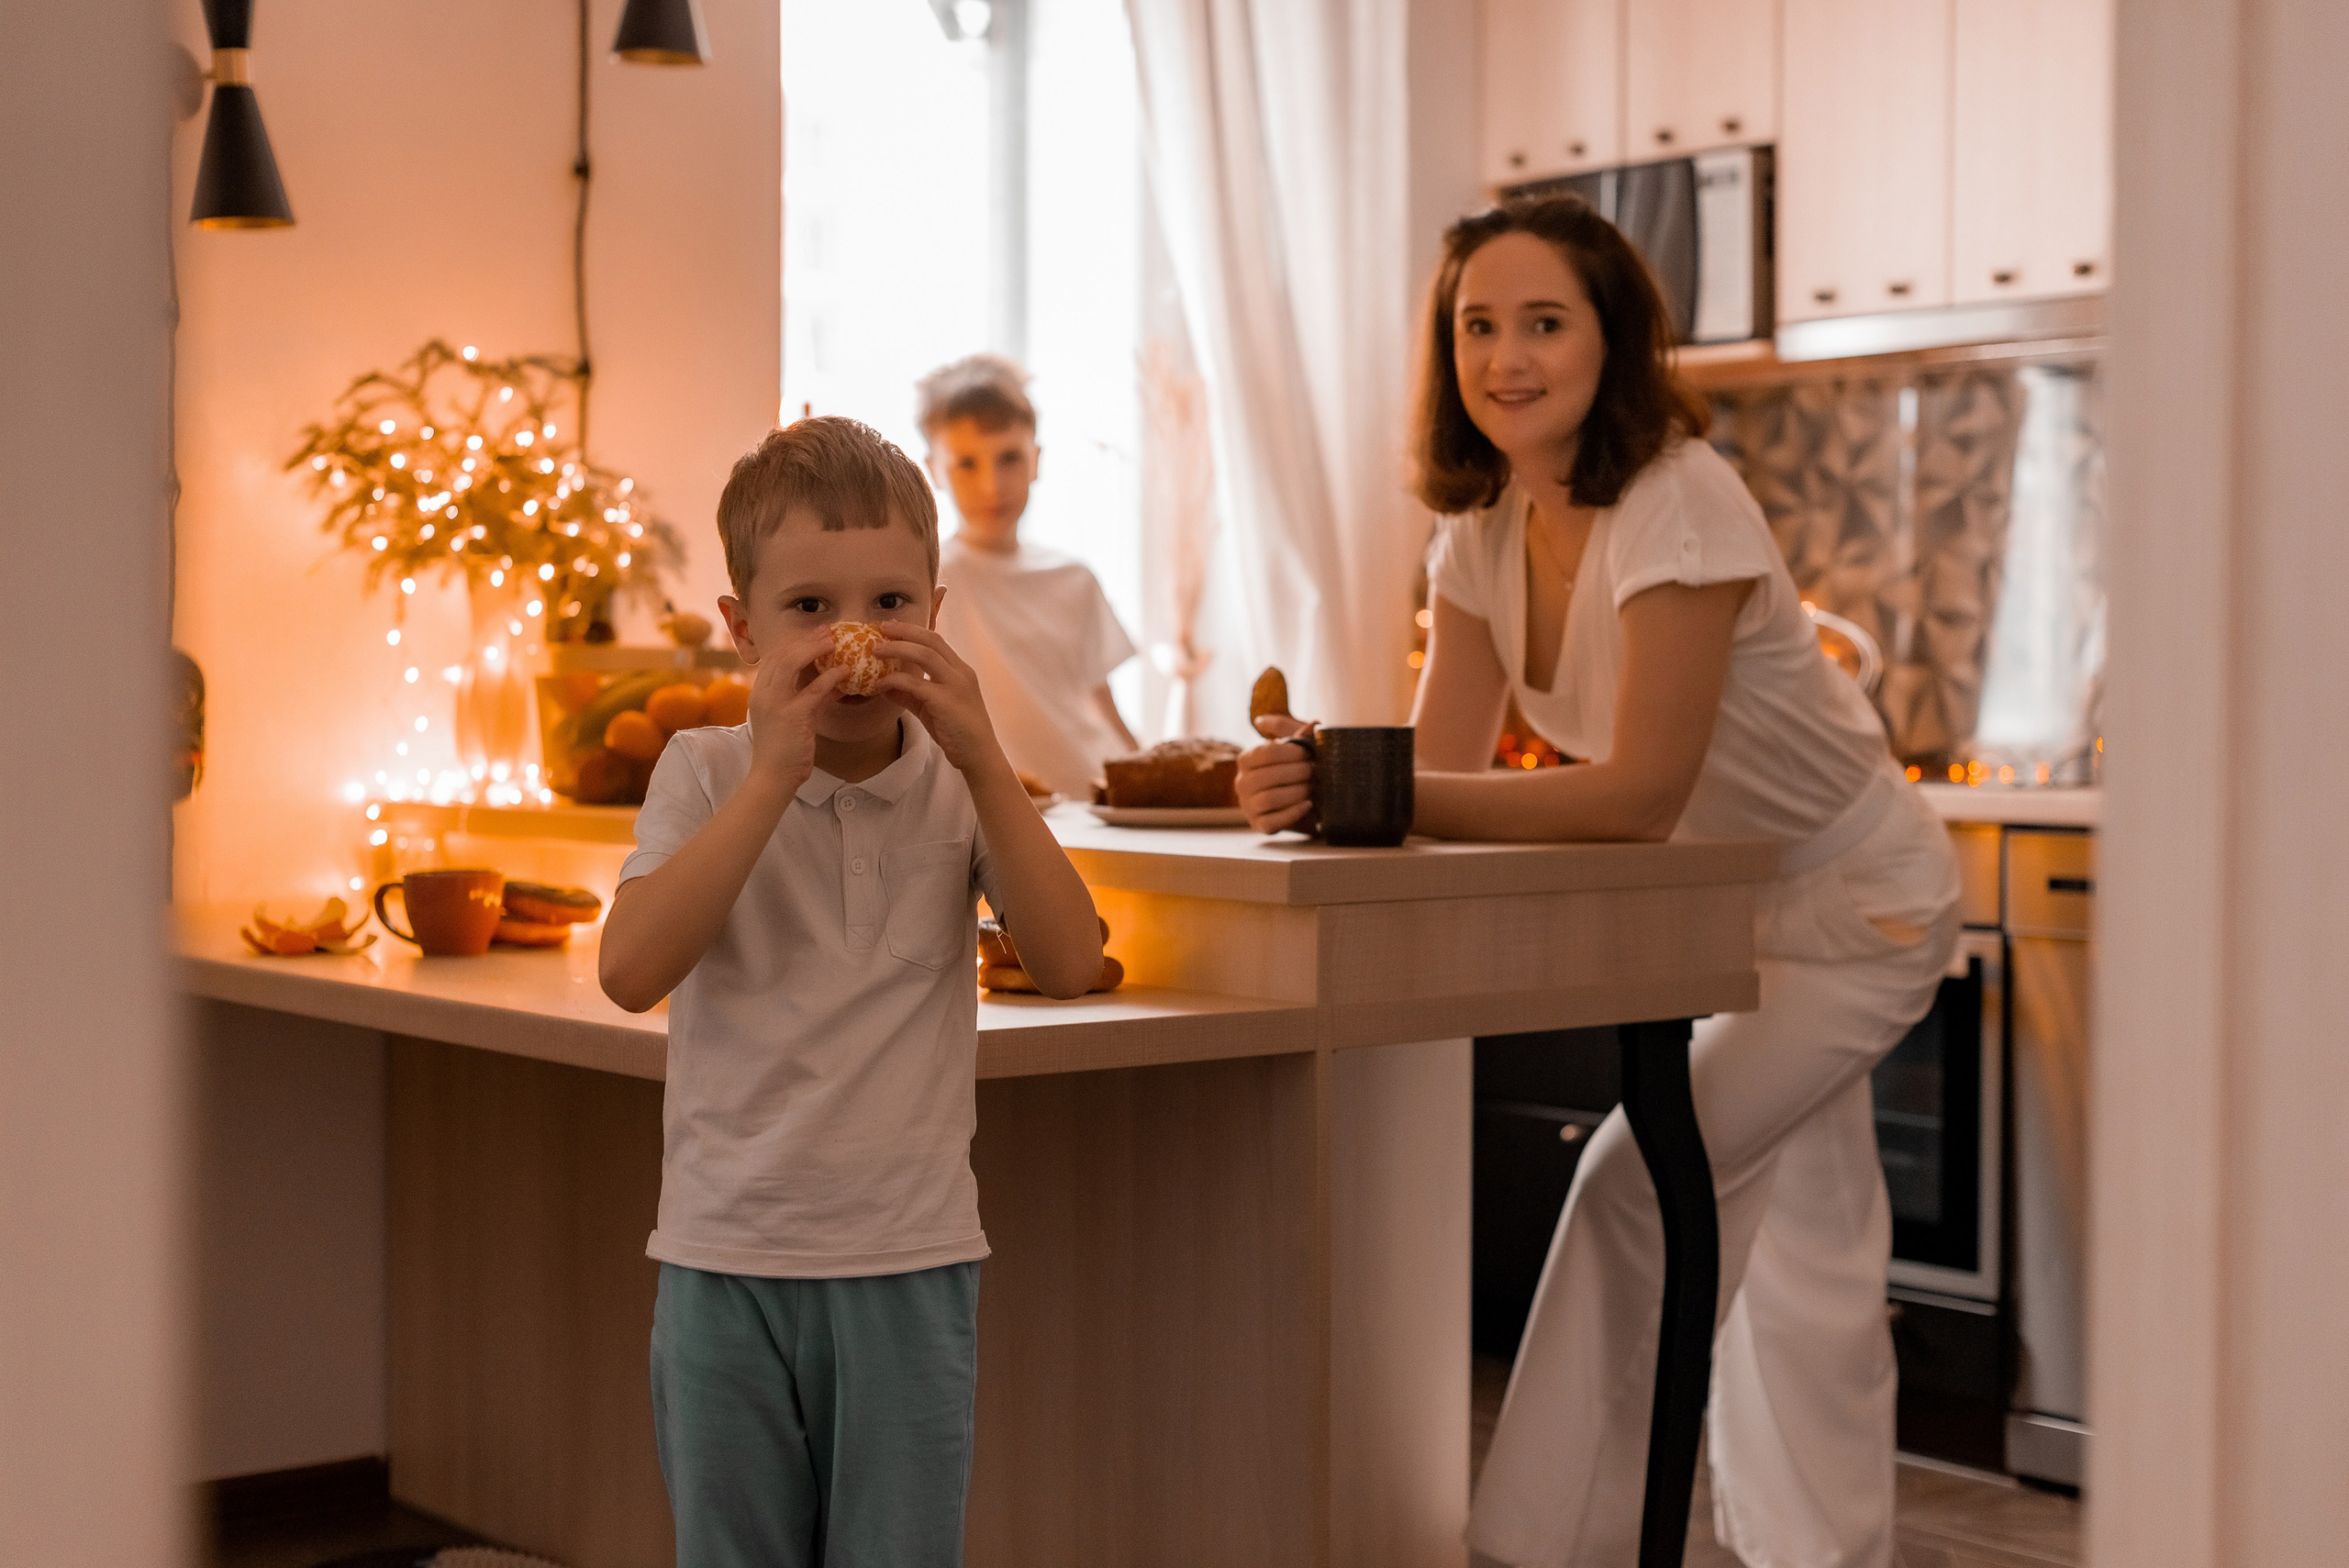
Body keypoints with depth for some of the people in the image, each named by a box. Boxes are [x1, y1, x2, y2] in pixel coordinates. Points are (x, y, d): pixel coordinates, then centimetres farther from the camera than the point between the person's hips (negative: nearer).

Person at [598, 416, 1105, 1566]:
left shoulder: (957, 781, 0)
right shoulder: (705, 773, -4)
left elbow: (1069, 963, -12)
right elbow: (632, 971, -19)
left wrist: (983, 761, -18)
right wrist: (774, 773, -23)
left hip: (911, 1261, 0)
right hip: (727, 1258, 0)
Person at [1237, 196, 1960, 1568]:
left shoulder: (1680, 507, -29)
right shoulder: (1485, 527, -5)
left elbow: (1644, 793, -33)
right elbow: (1443, 767, -10)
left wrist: (1384, 794, -41)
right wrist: (1326, 782, -32)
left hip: (1856, 909, -8)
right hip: (1736, 911, 8)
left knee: (1636, 1180, -13)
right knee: (1801, 1253, 15)